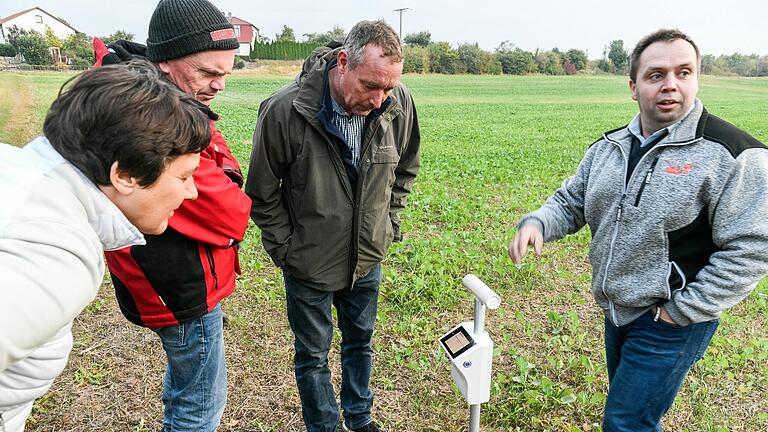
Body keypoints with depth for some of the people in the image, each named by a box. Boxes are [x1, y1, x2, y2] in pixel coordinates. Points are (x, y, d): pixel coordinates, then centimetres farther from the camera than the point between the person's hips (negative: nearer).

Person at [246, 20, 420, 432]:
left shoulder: (399, 104, -14)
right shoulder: (285, 110, -24)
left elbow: (404, 170, 7)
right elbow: (262, 194, -11)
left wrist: (388, 224, 4)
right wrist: (285, 250, -8)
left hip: (367, 260, 4)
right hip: (309, 265, -3)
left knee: (360, 343, 24)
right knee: (313, 357, 16)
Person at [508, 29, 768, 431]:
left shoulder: (732, 154, -18)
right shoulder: (609, 146, 2)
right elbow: (570, 201, 9)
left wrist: (682, 311, -18)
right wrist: (536, 223, -13)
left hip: (670, 323, -6)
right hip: (616, 311, 7)